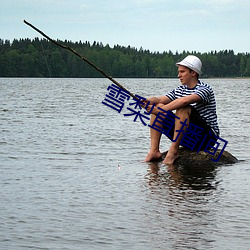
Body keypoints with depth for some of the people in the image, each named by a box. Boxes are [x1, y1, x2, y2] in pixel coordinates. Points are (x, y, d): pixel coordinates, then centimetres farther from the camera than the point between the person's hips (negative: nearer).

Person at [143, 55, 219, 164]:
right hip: (186, 137, 7)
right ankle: (154, 151, -14)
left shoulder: (205, 89, -12)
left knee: (183, 108, -30)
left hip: (207, 137, -7)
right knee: (157, 107, -3)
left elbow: (185, 101, -30)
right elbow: (160, 99, -1)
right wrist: (148, 101, -23)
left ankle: (174, 150, -27)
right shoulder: (179, 90, 12)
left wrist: (162, 109, -35)